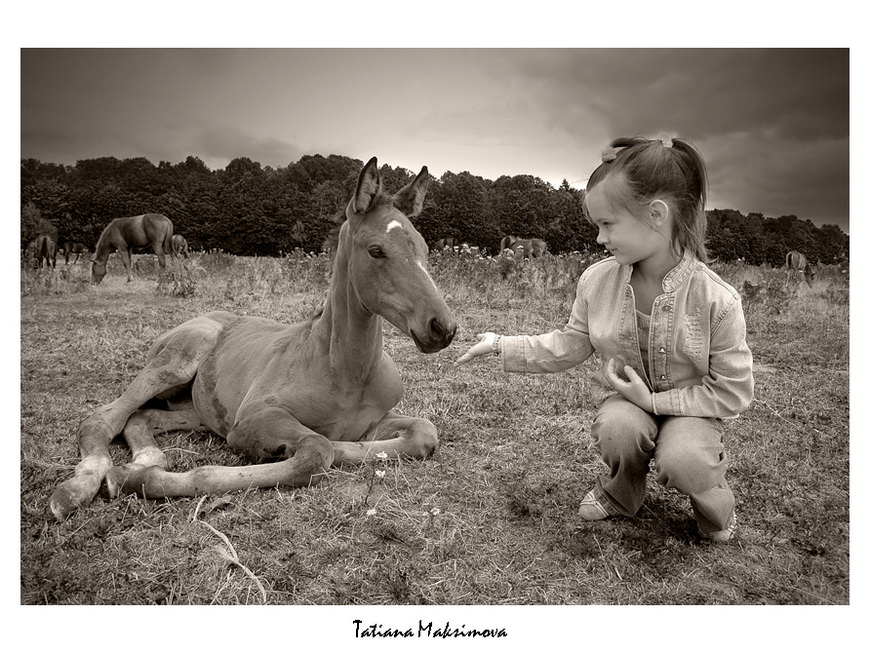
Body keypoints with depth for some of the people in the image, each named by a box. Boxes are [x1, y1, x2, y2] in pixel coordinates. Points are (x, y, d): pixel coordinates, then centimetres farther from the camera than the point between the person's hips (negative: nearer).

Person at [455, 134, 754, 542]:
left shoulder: (717, 299, -21)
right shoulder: (597, 281, -10)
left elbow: (733, 392, -14)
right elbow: (567, 347, 3)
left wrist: (654, 400, -20)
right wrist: (500, 345, -5)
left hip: (688, 409, -2)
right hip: (623, 398, 2)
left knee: (681, 462, -33)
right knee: (618, 429, -33)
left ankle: (714, 501, 5)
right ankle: (620, 494, 3)